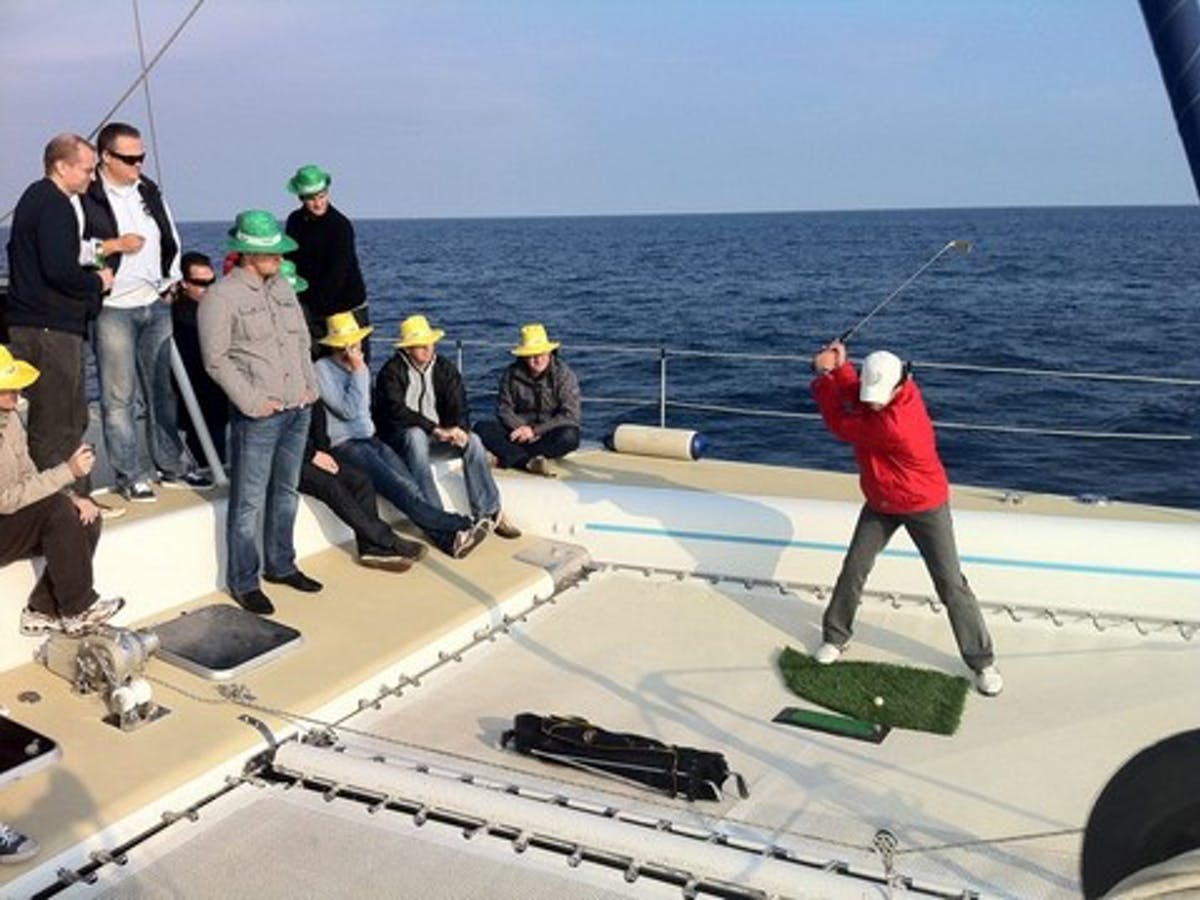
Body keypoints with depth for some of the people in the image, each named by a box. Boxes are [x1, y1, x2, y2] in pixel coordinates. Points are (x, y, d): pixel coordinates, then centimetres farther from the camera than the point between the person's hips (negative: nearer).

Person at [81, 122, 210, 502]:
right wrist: (114, 246, -16)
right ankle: (131, 475, 5)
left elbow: (170, 239, 23)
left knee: (163, 389, 10)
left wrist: (171, 280, 13)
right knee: (119, 396, -3)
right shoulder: (85, 198, -7)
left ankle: (172, 466, 20)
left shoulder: (150, 192, 14)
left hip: (156, 304, 6)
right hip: (113, 308, -6)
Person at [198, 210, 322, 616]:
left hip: (298, 410, 7)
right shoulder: (221, 296, -9)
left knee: (286, 493, 17)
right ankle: (243, 582, 10)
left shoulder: (283, 288, 14)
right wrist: (252, 401, -15)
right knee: (249, 502, -2)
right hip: (257, 416, -7)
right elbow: (216, 359, -12)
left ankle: (281, 565, 31)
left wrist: (310, 384, 8)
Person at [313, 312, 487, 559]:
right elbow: (348, 410, -13)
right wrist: (358, 372, -10)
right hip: (344, 445, -6)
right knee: (401, 488, -26)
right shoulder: (322, 369, -5)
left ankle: (449, 538, -35)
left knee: (410, 486, -20)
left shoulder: (361, 366, 18)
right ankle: (460, 526, -32)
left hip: (369, 439, 6)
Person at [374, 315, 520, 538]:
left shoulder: (445, 369, 6)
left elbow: (458, 406, -2)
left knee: (472, 440, -21)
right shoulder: (391, 372, -9)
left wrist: (459, 429, -26)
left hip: (436, 435, 4)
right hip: (399, 438, -4)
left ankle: (490, 513, -19)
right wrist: (436, 430, -30)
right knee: (416, 435, -37)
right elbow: (396, 411, -21)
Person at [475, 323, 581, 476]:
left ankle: (512, 458, -28)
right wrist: (522, 429, -17)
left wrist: (535, 430, -18)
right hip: (521, 432, 2)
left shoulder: (564, 374, -8)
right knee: (482, 428, -22)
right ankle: (530, 462, -38)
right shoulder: (512, 374, -1)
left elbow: (571, 415, -13)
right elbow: (504, 409, 1)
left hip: (550, 437, -2)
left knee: (570, 436, -36)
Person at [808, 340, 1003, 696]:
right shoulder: (879, 390, -14)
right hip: (881, 504, 7)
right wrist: (839, 367, -27)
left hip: (925, 506, -7)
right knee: (853, 572, 7)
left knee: (951, 584, 0)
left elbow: (841, 426, -26)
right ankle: (836, 637, 25)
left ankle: (982, 661, 13)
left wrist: (824, 374, -18)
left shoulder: (894, 423, -37)